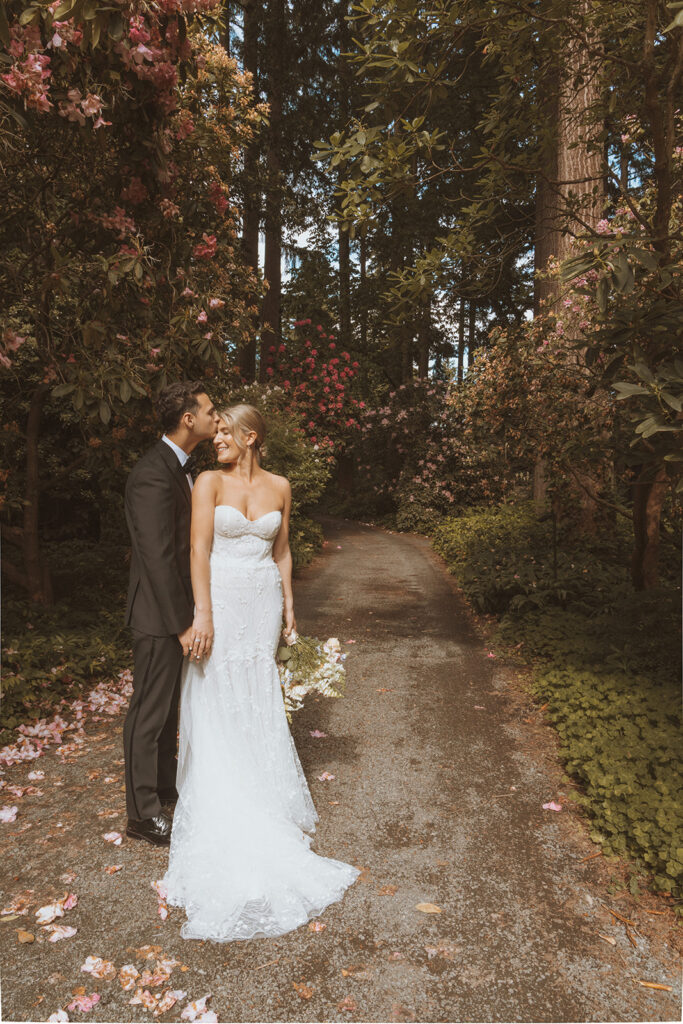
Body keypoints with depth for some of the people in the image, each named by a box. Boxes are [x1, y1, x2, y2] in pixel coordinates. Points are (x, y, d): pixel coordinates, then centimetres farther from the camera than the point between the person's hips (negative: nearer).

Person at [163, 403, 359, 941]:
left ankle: (260, 792, 32)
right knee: (218, 698, 5)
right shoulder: (210, 482, -5)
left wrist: (289, 602, 9)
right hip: (222, 598, -2)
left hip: (263, 600, 3)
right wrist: (203, 611, -17)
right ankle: (222, 802, 23)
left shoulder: (279, 487, 5)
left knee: (259, 699, 12)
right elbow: (199, 548, -11)